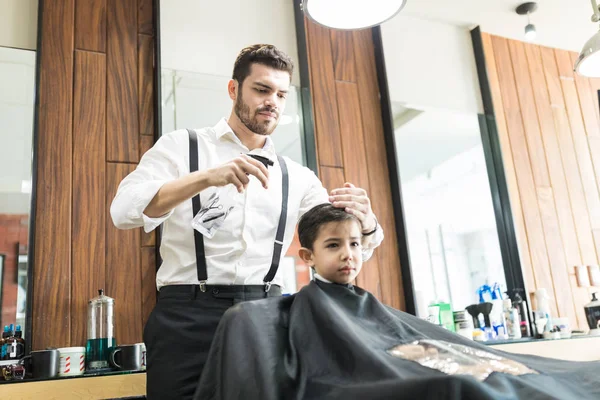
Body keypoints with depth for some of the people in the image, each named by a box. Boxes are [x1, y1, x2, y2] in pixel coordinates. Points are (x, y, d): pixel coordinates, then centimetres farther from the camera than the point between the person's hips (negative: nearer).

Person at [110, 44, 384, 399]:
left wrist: (367, 223, -17)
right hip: (189, 315, -2)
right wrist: (206, 177, -24)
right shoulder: (181, 147, 4)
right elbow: (124, 211, -11)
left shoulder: (298, 178, 12)